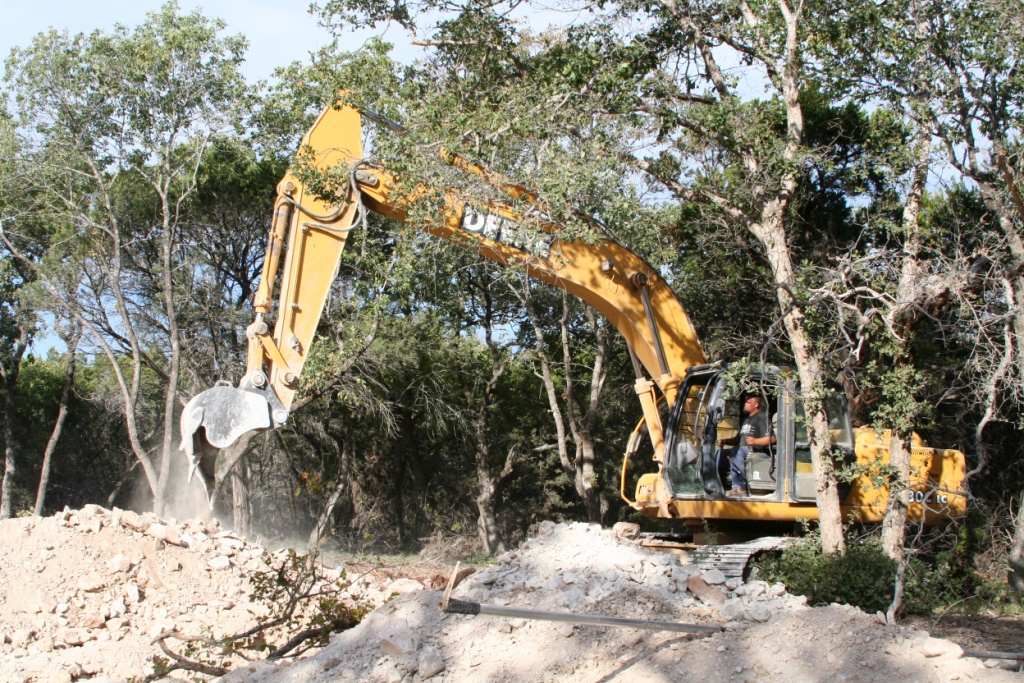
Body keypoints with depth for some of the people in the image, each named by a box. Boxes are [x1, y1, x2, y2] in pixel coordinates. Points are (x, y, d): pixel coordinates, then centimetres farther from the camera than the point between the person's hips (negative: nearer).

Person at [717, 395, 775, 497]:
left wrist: (755, 441, -29)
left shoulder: (762, 417, -3)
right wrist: (724, 441, 13)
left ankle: (739, 487, -36)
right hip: (743, 450, 10)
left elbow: (772, 439, -14)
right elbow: (738, 439, 31)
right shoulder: (747, 419, 27)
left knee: (737, 452, -36)